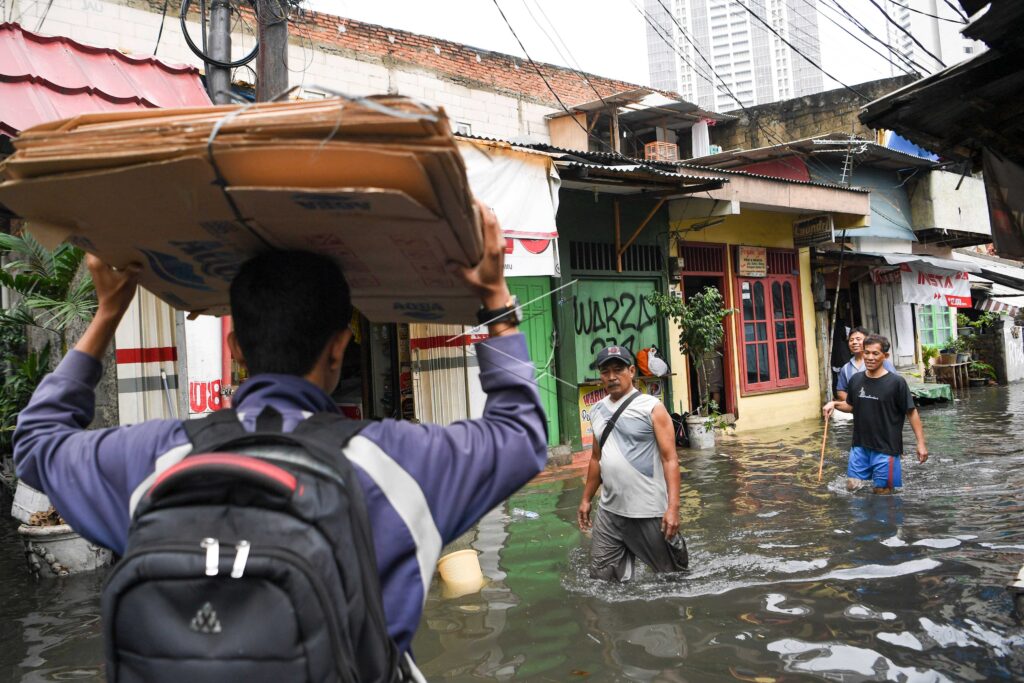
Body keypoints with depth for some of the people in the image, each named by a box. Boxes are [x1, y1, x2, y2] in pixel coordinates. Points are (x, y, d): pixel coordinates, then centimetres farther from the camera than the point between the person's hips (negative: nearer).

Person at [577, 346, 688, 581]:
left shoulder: (651, 408, -8)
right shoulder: (597, 411, 8)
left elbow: (670, 459, -12)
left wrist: (673, 507, -20)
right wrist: (586, 499, 16)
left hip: (649, 512, -5)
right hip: (610, 512, 5)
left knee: (671, 571, 11)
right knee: (601, 577, 5)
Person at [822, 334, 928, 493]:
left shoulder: (896, 382, -13)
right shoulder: (856, 380, 2)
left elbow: (911, 412, -8)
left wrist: (921, 443, -11)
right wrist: (834, 404, -2)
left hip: (885, 449, -4)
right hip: (859, 446, 5)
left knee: (882, 491, 4)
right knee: (852, 485, 8)